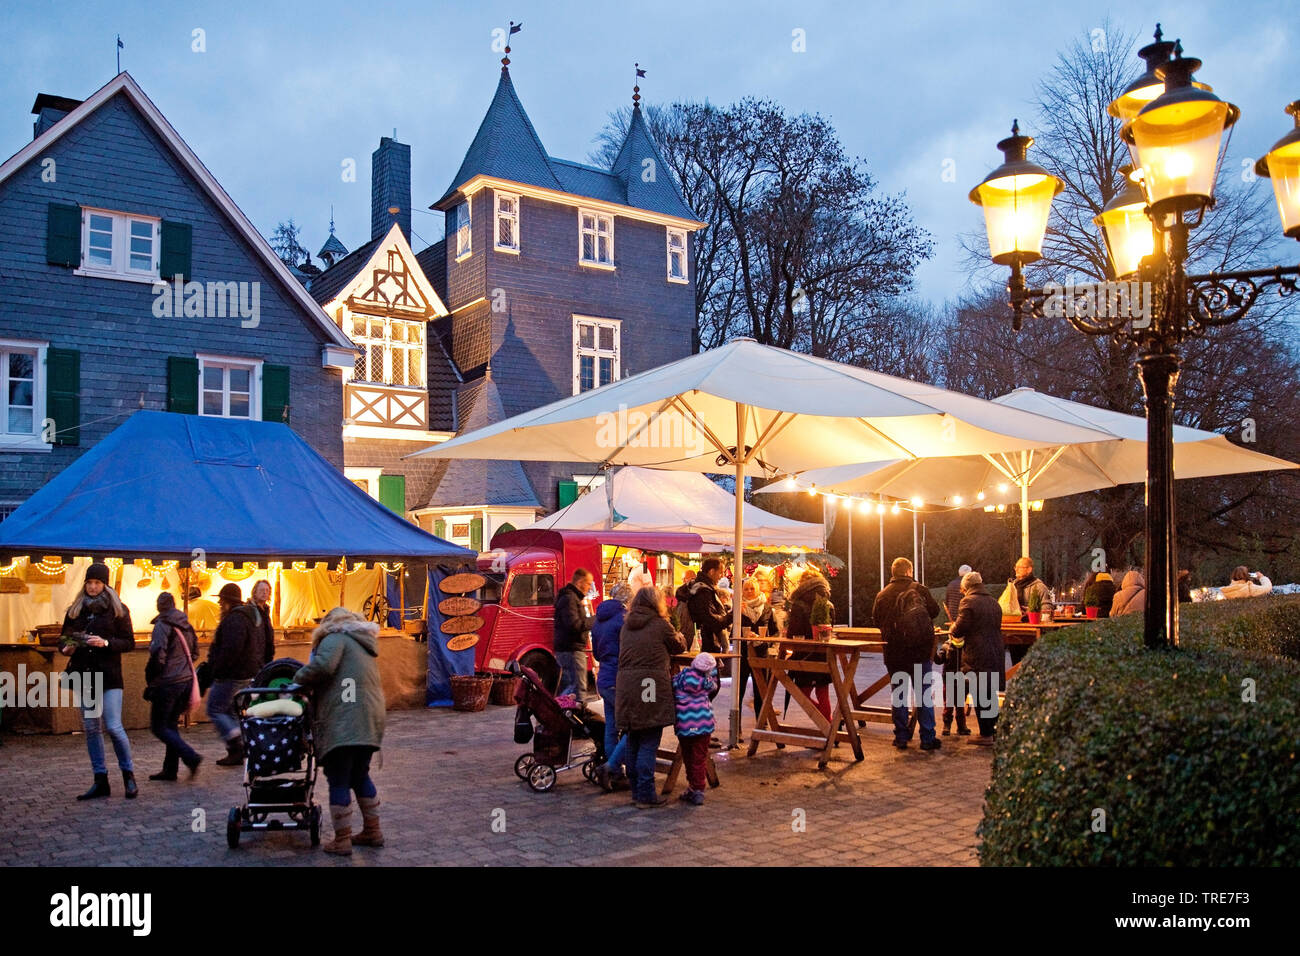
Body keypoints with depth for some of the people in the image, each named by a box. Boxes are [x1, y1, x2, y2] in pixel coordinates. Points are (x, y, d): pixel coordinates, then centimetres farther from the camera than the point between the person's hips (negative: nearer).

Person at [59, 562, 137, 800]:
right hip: (84, 677, 5)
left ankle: (128, 775, 8)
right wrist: (66, 647, -5)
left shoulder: (117, 609, 0)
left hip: (109, 676, -5)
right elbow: (63, 638, 17)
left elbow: (129, 643, -2)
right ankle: (100, 781, 15)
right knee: (91, 728, 8)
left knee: (113, 727, -9)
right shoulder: (75, 610, 11)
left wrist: (106, 643, -18)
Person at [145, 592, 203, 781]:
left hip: (167, 682, -8)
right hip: (187, 680, 8)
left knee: (159, 727, 0)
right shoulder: (186, 625, 12)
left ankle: (190, 756, -15)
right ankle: (170, 769, 17)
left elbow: (157, 654, -20)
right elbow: (194, 652, 18)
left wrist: (150, 675, -6)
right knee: (171, 724, 16)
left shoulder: (162, 625, -11)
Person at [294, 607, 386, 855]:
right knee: (360, 775, 20)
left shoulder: (336, 638, -1)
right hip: (370, 721, 8)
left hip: (343, 722, -8)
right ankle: (373, 831, 25)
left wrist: (299, 678, -2)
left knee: (338, 780, -1)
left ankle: (342, 840, 3)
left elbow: (323, 666, -19)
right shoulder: (365, 645, 26)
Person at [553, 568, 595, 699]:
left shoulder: (573, 597, 20)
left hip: (565, 649, 11)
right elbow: (574, 624, -25)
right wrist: (593, 620, -16)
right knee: (579, 688, -12)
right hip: (572, 650, -11)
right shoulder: (569, 599, -15)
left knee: (567, 686, 16)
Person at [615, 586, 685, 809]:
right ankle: (645, 795, 0)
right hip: (651, 688, -6)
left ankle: (636, 790, 24)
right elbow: (679, 647, 9)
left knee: (633, 742, 15)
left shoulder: (626, 626, 12)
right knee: (649, 744, -1)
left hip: (626, 687, 6)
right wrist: (678, 636, 33)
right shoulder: (660, 625, -4)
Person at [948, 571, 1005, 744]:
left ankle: (986, 734, 3)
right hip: (996, 653, 7)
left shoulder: (968, 602, -11)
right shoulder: (994, 602, 13)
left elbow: (958, 629, -15)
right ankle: (993, 727, 24)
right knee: (990, 693, 17)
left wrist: (952, 631, 9)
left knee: (980, 695, 0)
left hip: (977, 656, -7)